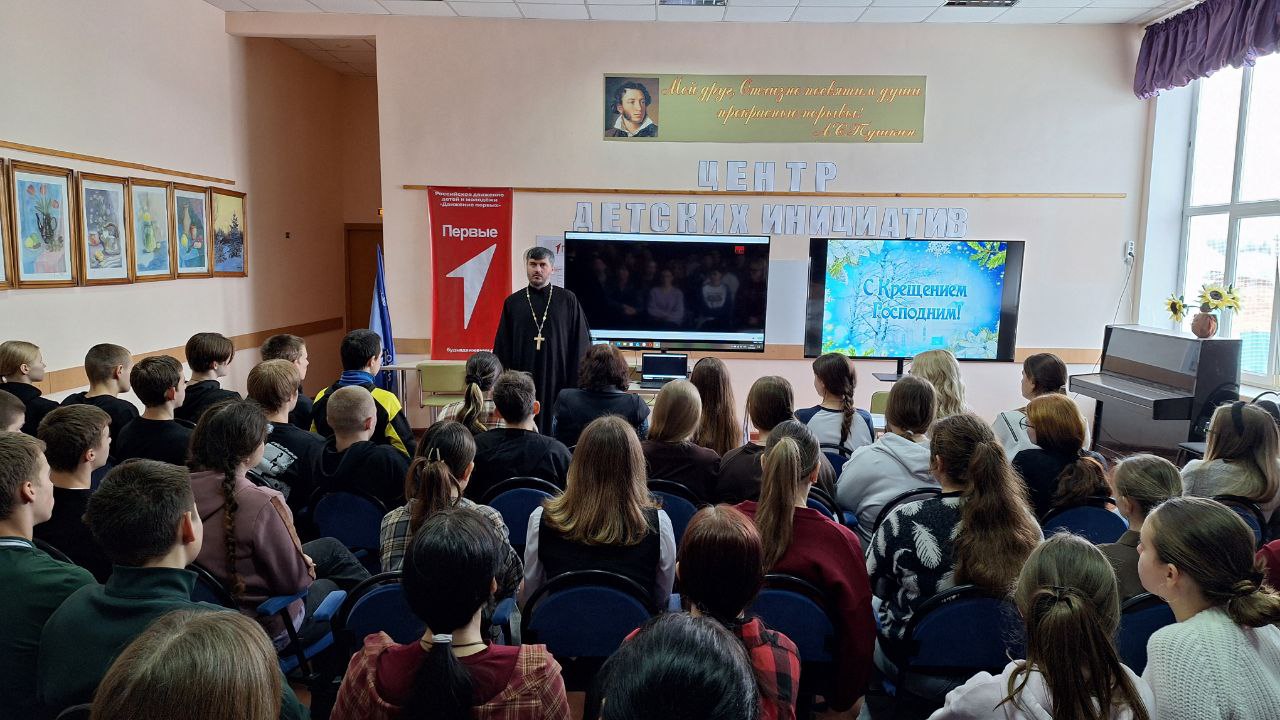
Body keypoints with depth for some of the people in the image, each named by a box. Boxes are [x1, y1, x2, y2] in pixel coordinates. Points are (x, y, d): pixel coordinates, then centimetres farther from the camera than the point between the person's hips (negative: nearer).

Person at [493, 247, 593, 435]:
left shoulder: (568, 300, 3)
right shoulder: (513, 302, 8)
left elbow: (581, 342, 2)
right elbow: (502, 347, 9)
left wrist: (577, 383, -4)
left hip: (559, 382, -1)